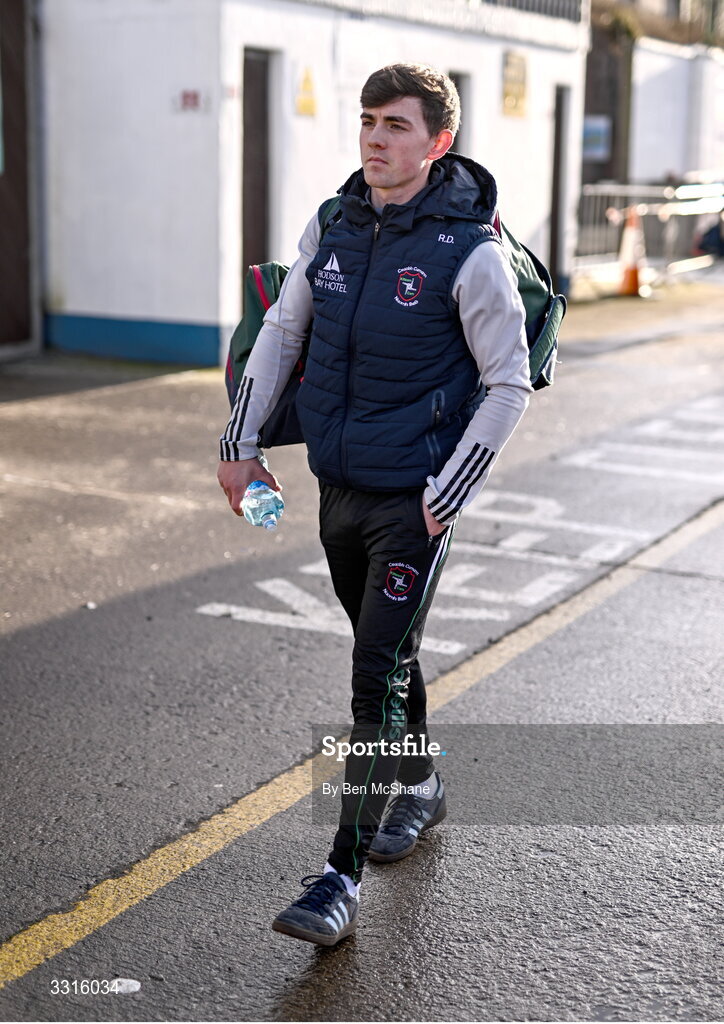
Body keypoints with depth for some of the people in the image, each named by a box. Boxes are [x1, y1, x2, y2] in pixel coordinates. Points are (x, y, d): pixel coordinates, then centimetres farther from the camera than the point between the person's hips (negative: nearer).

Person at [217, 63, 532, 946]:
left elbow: (509, 386, -10)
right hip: (337, 489, 6)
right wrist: (241, 442, 8)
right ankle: (419, 786, 43)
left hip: (413, 500, -6)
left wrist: (445, 497, -14)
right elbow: (281, 332, 12)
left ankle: (342, 875, 0)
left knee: (377, 679, -6)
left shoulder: (470, 252, -14)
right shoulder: (330, 226, 2)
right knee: (384, 653, 20)